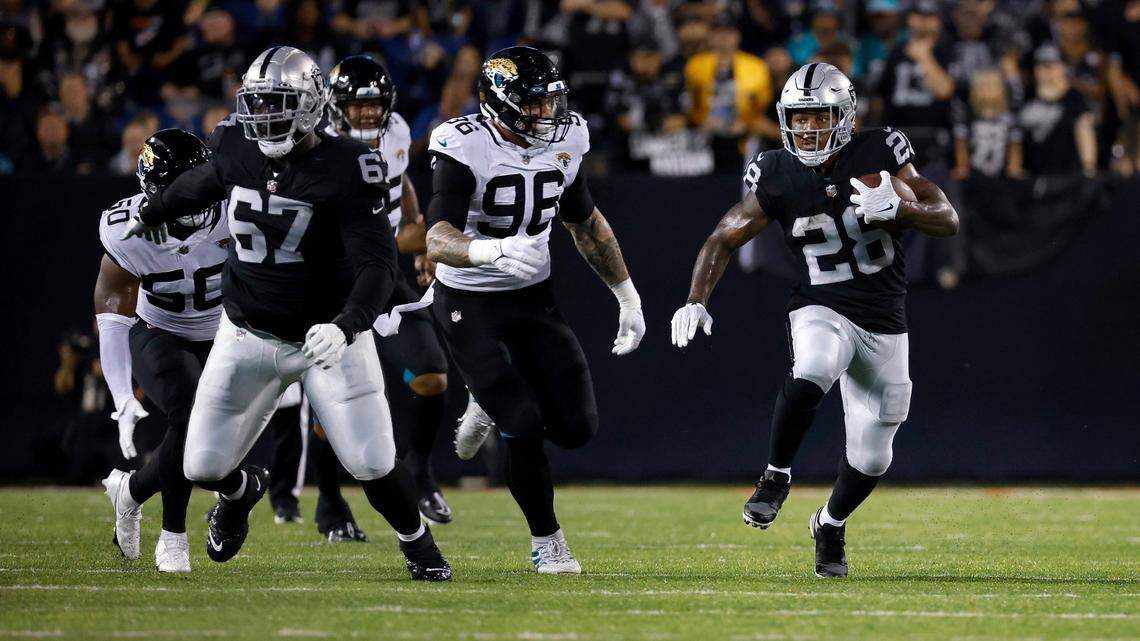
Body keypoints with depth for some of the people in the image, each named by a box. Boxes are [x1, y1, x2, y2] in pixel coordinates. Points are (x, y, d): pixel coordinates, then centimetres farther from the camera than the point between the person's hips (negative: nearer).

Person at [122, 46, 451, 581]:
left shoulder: (345, 168, -19)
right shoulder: (240, 152, -3)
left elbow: (376, 264, -24)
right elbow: (200, 184, 22)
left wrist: (344, 327, -41)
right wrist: (149, 215, 40)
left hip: (326, 337, -4)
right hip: (247, 337, 4)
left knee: (372, 464, -11)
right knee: (204, 466, 4)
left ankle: (417, 542, 22)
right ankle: (241, 490, 43)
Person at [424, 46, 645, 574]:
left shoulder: (564, 139, -4)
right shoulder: (466, 147, -23)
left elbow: (585, 223, 14)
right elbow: (438, 242, -36)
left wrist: (628, 297, 16)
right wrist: (494, 251, -56)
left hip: (533, 298, 6)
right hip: (469, 306, -5)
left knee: (577, 428, -1)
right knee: (525, 430, -13)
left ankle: (495, 411, 30)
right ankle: (545, 539, 10)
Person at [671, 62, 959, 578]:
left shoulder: (880, 155, -9)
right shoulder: (778, 177, -7)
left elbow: (948, 221, -9)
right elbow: (725, 239, 1)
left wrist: (899, 209, -30)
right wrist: (696, 301, -14)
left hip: (885, 326, 1)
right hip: (821, 312, -1)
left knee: (870, 456, 8)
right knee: (811, 373, -38)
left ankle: (830, 525, 38)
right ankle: (776, 477, -19)